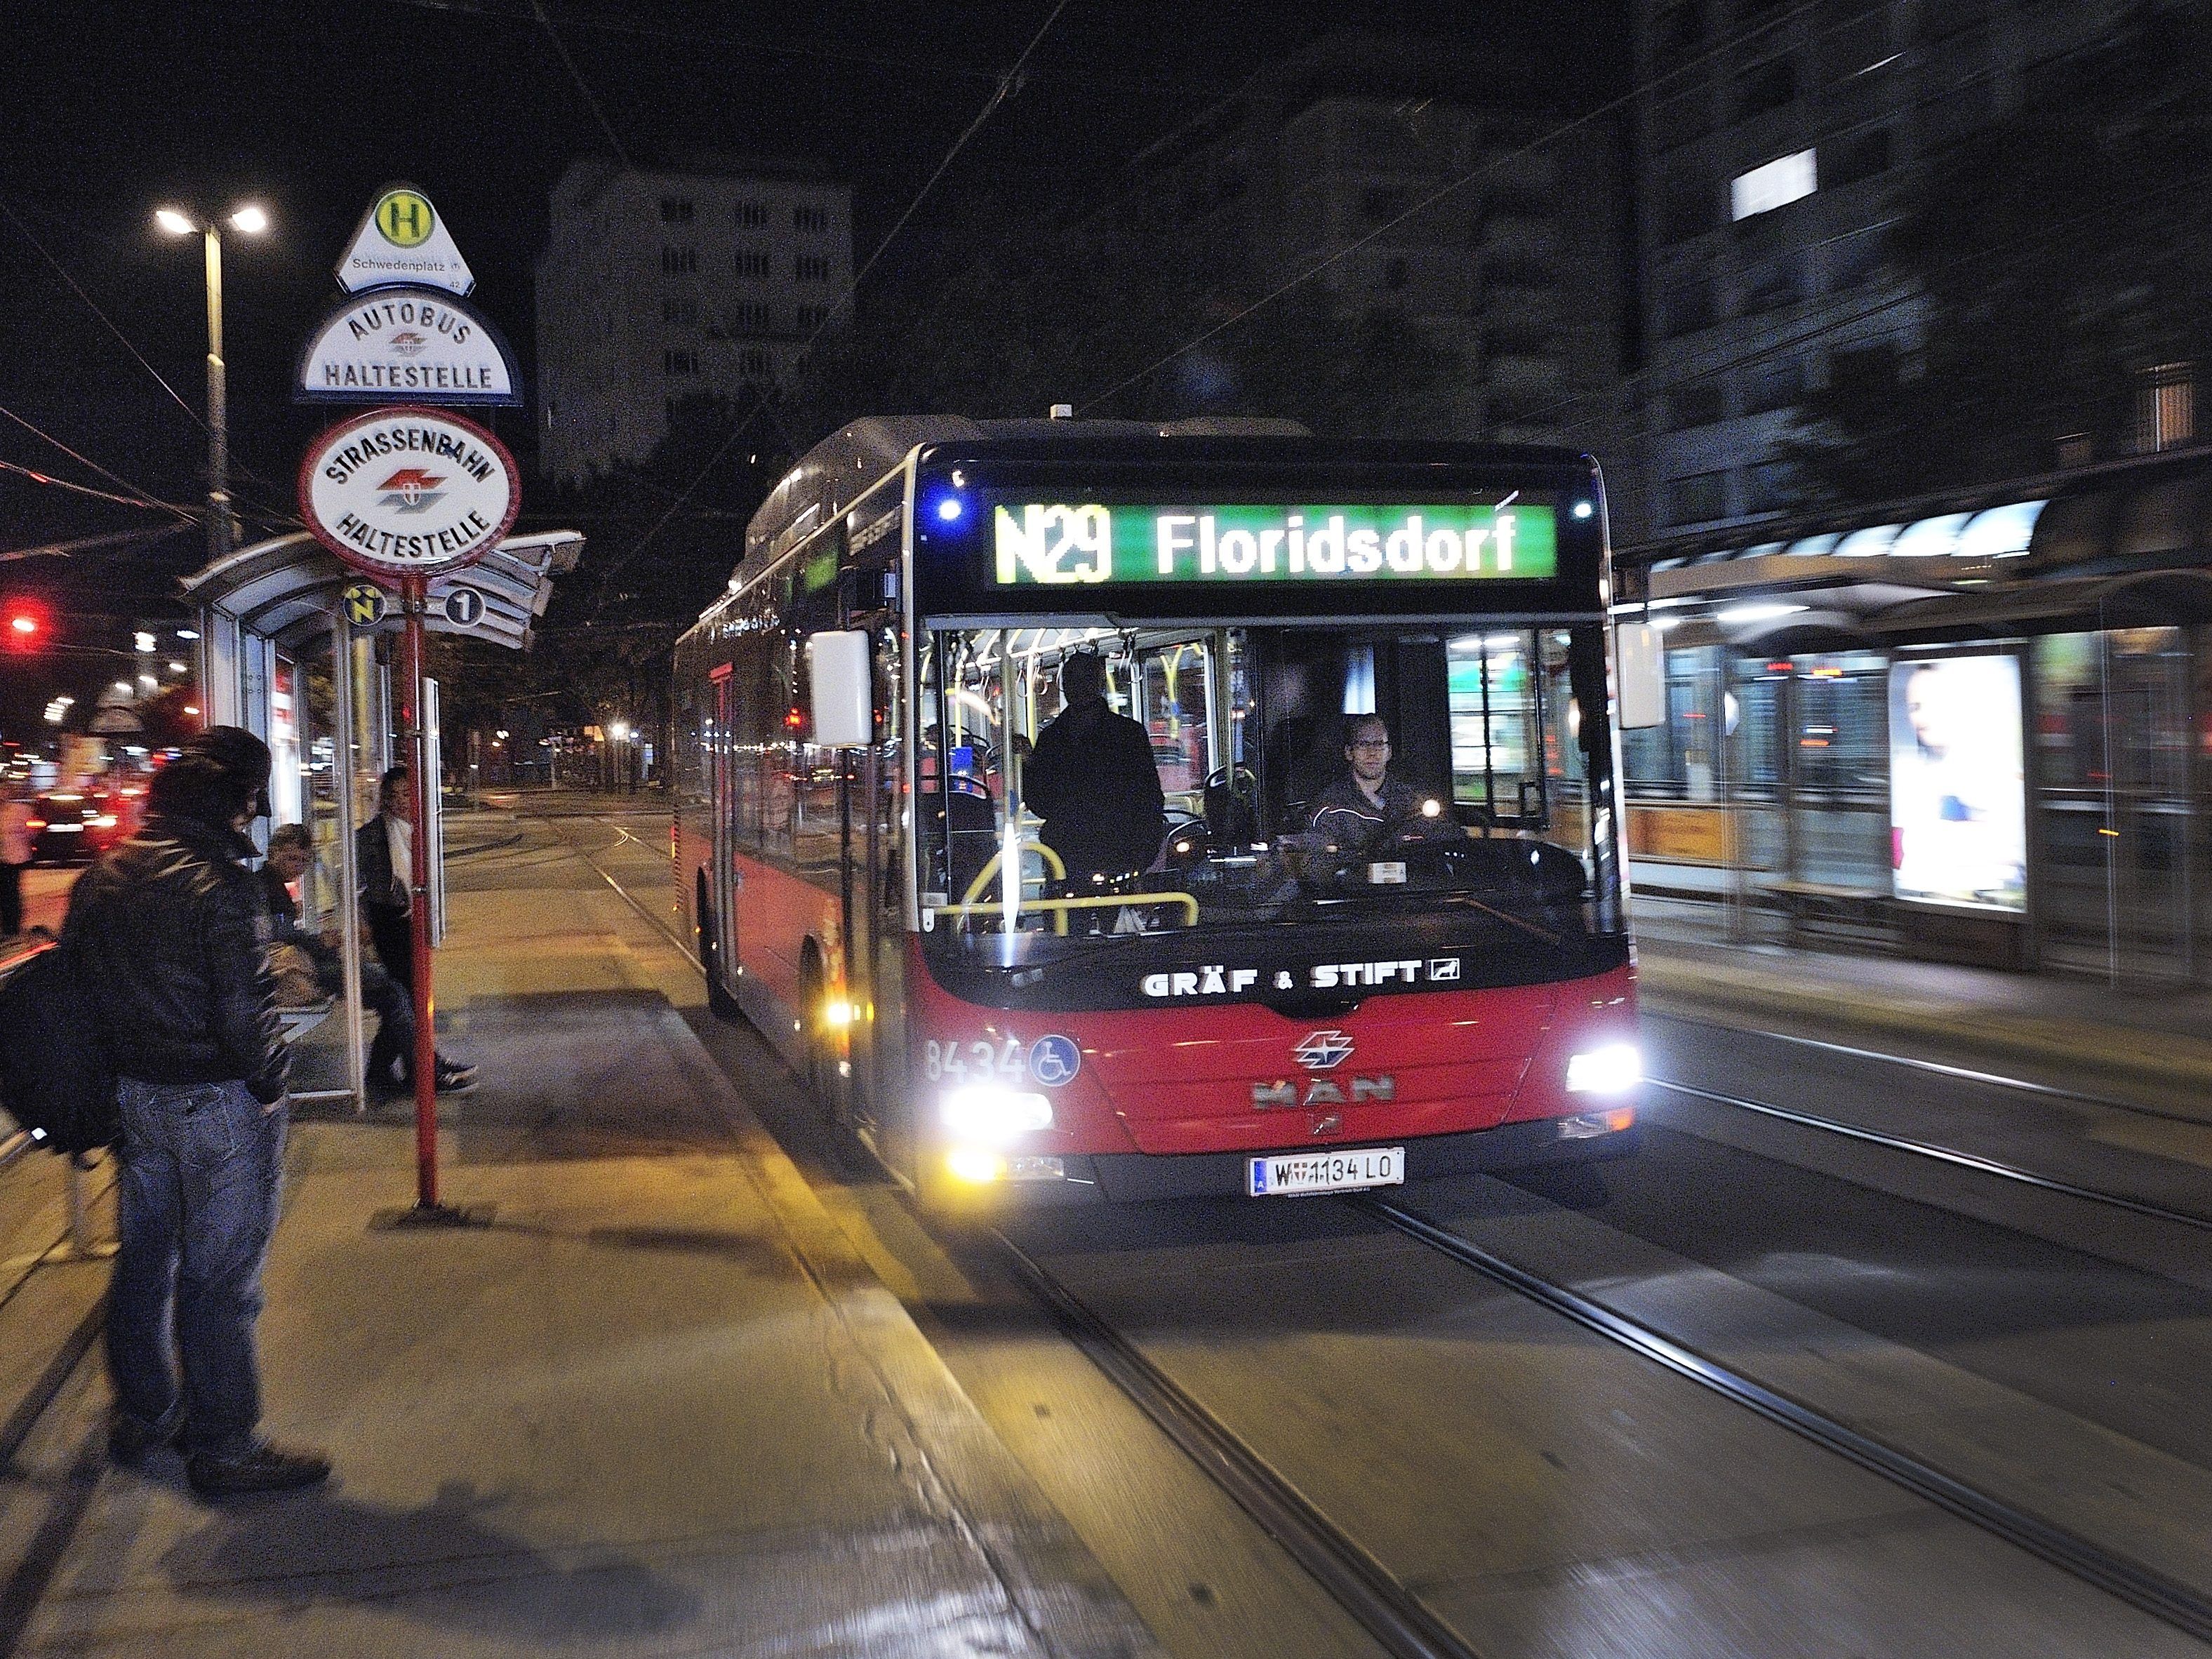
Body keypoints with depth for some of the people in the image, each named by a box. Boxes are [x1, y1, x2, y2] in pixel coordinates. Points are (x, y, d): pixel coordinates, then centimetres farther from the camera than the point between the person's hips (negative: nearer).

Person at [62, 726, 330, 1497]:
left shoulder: (102, 876, 5)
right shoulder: (221, 883, -19)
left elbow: (71, 979, 9)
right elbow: (245, 1006, -22)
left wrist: (118, 1071, 15)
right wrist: (269, 1082, -7)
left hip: (131, 1094, 8)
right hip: (216, 1103, -8)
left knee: (144, 1257, 20)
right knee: (220, 1275, 2)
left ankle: (142, 1417, 35)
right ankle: (223, 1447, 12)